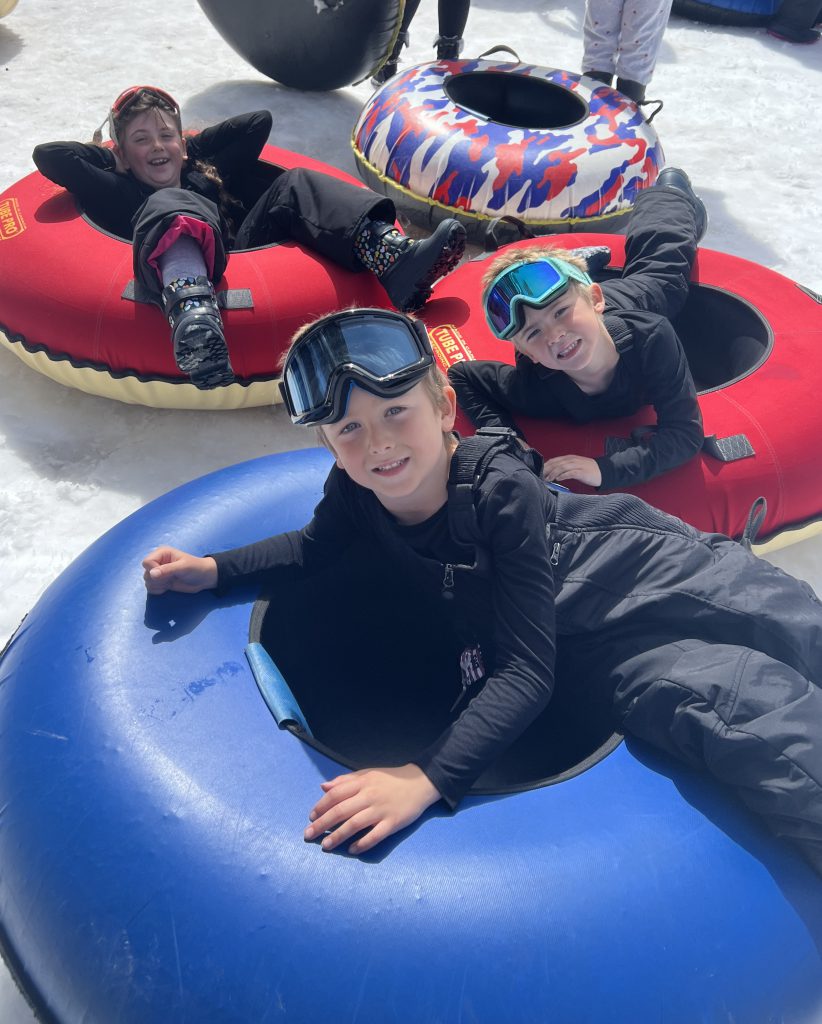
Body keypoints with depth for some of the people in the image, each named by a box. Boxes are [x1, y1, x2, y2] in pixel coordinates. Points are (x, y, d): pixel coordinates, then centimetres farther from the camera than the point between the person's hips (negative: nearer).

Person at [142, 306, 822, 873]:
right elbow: (314, 548, 8)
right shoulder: (353, 491, -17)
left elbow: (526, 671, -34)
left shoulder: (501, 490, -32)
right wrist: (212, 570, -7)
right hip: (594, 650, 3)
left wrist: (427, 777, -45)